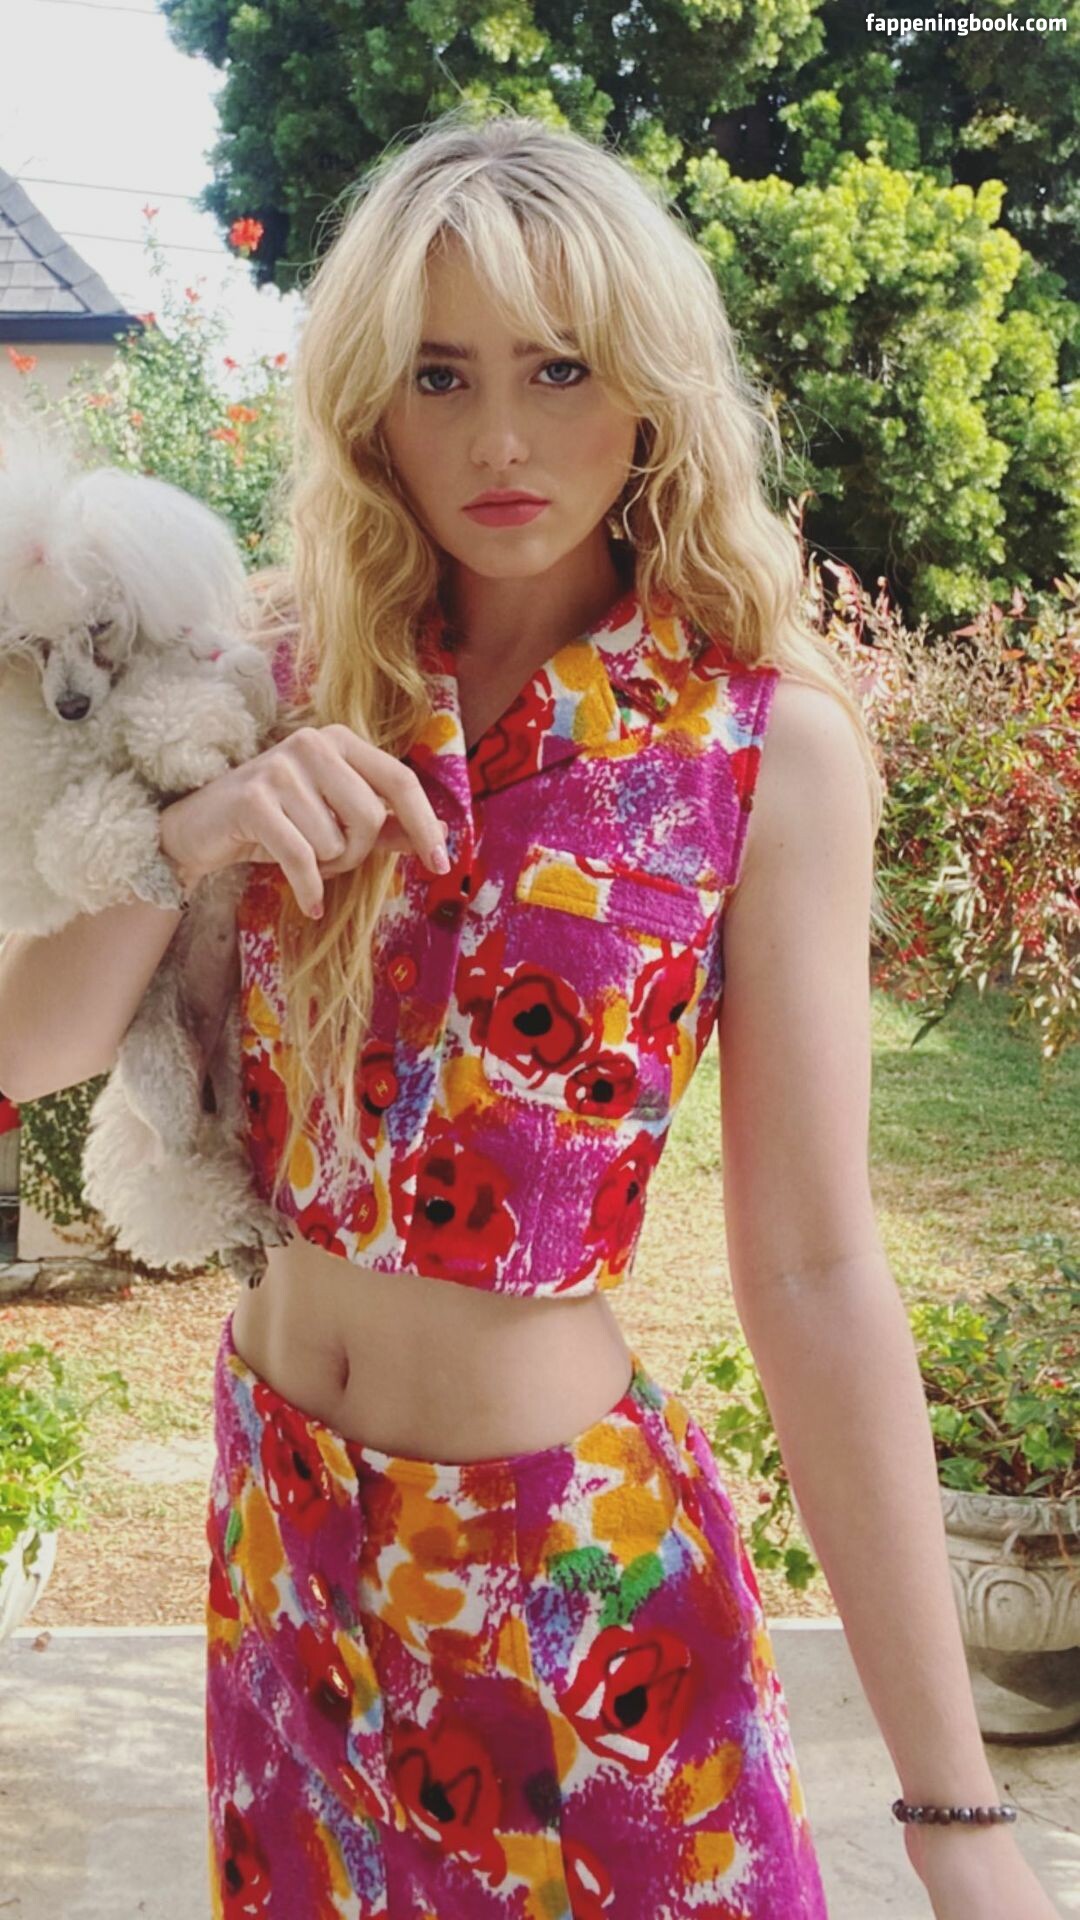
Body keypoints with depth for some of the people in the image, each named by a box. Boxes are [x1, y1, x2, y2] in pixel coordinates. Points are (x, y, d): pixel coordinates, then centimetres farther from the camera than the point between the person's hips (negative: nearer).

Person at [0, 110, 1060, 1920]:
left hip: (568, 1556, -3)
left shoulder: (771, 745, -14)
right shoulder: (286, 670, -4)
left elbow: (814, 1278, -15)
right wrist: (192, 830, -24)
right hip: (282, 1508, 4)